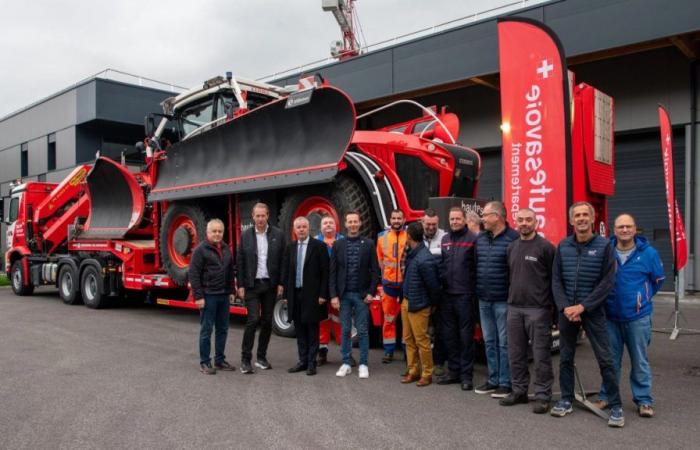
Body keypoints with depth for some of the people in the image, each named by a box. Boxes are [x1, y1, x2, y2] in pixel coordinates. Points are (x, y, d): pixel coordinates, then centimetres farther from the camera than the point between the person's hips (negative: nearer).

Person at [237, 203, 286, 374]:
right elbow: (240, 262, 2)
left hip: (270, 284, 2)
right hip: (252, 285, -1)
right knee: (253, 319, -9)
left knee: (267, 321, 8)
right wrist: (240, 285, -3)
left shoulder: (278, 235, 1)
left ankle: (261, 357, 20)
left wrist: (281, 283, -3)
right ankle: (245, 359, 0)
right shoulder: (245, 235, 2)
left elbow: (283, 261, 2)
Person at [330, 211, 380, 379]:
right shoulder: (338, 244, 4)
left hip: (362, 295, -1)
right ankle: (346, 363, 19)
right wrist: (333, 295, -3)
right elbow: (333, 272, 3)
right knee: (345, 330, 8)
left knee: (362, 331, 4)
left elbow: (375, 270, 1)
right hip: (343, 295, 1)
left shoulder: (369, 244, 0)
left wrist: (371, 292, -6)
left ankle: (363, 364, 15)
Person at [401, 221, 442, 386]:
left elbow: (433, 284, -17)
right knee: (408, 339, 15)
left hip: (418, 306, -9)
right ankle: (413, 371, 27)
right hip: (406, 302, 9)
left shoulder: (424, 259, -24)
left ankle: (427, 374, 16)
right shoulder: (411, 254, 4)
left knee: (422, 341, 2)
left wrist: (434, 303, -4)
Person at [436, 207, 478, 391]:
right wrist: (441, 281, 9)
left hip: (464, 295, -6)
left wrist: (473, 289, -11)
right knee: (449, 334, 12)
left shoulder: (472, 239, -6)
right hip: (446, 294, 6)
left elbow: (479, 267, -8)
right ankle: (453, 370, 25)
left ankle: (466, 374, 11)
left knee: (466, 335, 2)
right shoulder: (444, 240, 13)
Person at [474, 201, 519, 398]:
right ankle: (493, 380, 25)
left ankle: (505, 383, 13)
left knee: (504, 342, 2)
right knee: (489, 341, 14)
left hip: (503, 300, -7)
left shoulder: (513, 238, -13)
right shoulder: (480, 239, 10)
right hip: (484, 300, 7)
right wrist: (476, 291, 12)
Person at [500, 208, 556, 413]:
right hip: (514, 308, 6)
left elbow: (554, 278, -7)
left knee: (541, 355, 0)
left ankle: (542, 396, 11)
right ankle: (519, 391, 24)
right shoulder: (512, 247, 12)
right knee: (516, 354, 12)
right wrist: (511, 297, 14)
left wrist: (552, 304, -8)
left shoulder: (545, 247, -7)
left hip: (538, 309, -6)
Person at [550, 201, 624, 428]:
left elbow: (607, 282, -9)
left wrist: (582, 307, -13)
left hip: (593, 311, -3)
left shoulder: (604, 245, -4)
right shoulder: (562, 246, 5)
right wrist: (565, 307, -9)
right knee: (565, 357, 10)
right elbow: (556, 281, 4)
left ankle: (615, 406, 10)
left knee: (605, 359, -1)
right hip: (566, 311, 3)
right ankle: (566, 400, 23)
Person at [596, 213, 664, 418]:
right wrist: (611, 298, 7)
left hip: (638, 317, -1)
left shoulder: (648, 253, -3)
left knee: (640, 360, 7)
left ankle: (644, 400, 19)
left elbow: (658, 280, 10)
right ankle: (606, 396, 23)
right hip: (610, 316, 1)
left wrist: (643, 298, 11)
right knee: (611, 360, 12)